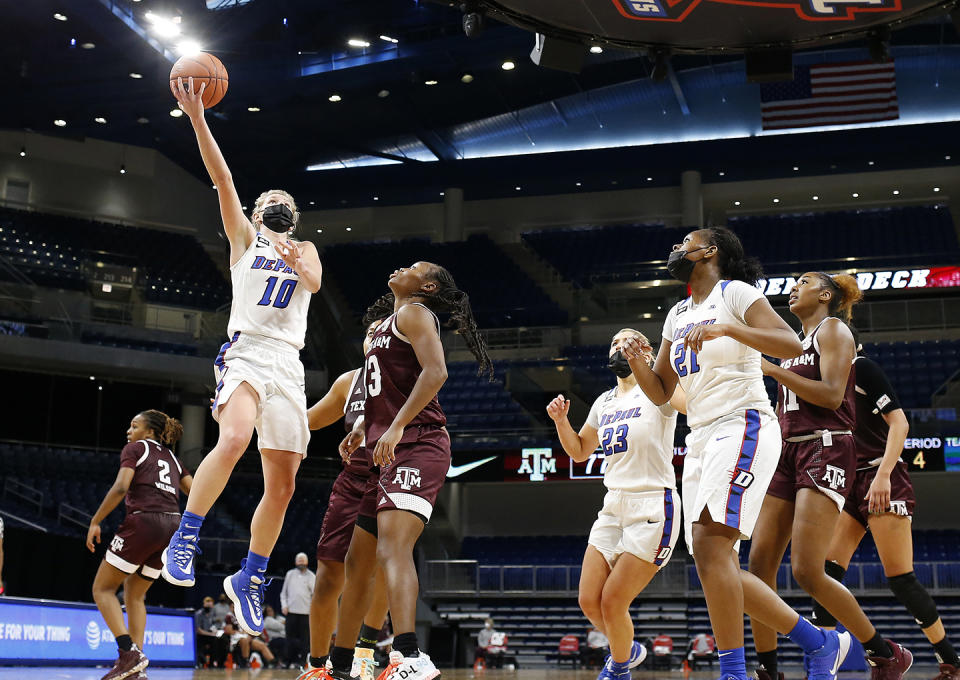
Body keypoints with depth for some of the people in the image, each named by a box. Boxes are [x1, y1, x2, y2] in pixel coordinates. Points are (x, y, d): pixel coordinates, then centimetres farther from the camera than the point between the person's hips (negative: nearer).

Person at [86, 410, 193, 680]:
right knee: (134, 595, 18)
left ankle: (129, 652, -13)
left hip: (143, 522, -7)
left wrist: (95, 521, -6)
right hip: (173, 527, 7)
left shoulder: (135, 449, 6)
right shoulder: (171, 458, 24)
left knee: (102, 588, 5)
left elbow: (121, 487, -10)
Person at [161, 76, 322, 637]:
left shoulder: (305, 250, 24)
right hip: (246, 352, -4)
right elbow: (223, 179, 3)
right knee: (234, 440, -33)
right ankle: (185, 539, -22)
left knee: (282, 485, 1)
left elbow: (315, 282, 1)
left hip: (288, 364, 4)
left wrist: (298, 264, -21)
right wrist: (197, 117, -8)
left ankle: (249, 581, 16)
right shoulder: (245, 237, 16)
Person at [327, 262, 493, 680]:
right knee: (357, 561, 13)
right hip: (390, 453, 10)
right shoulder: (385, 327, 26)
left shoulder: (414, 313, -1)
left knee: (392, 548, -27)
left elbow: (435, 371, -17)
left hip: (417, 446, -10)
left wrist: (396, 427, -24)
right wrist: (363, 429, 20)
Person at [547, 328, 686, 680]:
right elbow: (579, 451, 27)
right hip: (613, 508, 7)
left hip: (653, 508, -7)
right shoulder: (604, 402, 15)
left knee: (612, 602, -6)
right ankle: (628, 649, 32)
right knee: (589, 602, 4)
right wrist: (561, 420, 8)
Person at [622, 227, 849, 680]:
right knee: (717, 569, 3)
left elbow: (792, 346, -16)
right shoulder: (677, 315, 20)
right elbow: (661, 393, 20)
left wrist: (726, 328, -26)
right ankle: (820, 643, 14)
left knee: (710, 545, -23)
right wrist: (637, 364, 0)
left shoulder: (736, 293, -2)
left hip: (743, 427, -8)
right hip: (701, 440, 9)